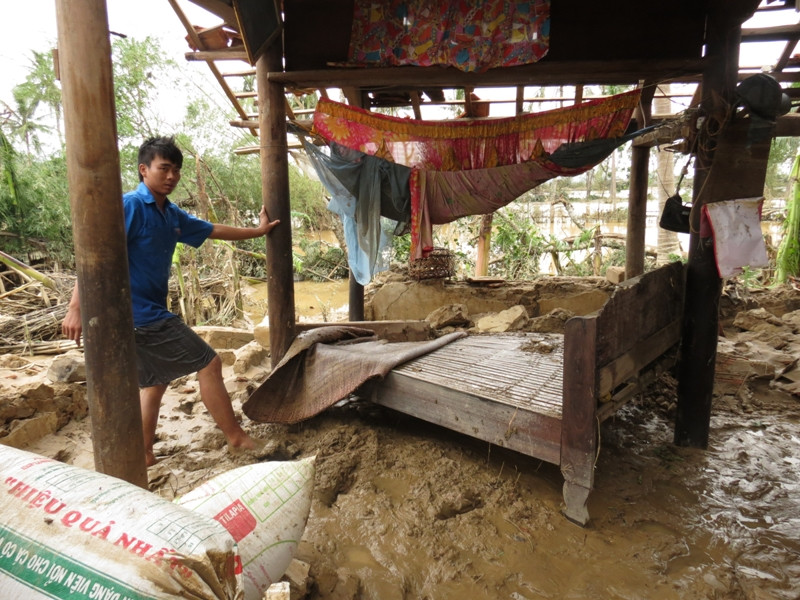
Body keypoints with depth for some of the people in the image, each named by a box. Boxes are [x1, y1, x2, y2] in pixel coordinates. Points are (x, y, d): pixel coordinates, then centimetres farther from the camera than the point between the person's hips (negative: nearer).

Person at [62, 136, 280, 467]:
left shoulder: (171, 214, 11)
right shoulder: (129, 206, -15)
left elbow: (212, 230, 24)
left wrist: (257, 231, 31)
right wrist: (76, 308, -26)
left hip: (149, 313, 9)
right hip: (139, 314, -9)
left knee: (155, 381, 17)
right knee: (209, 363, -4)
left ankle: (143, 456, 27)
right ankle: (237, 438, 7)